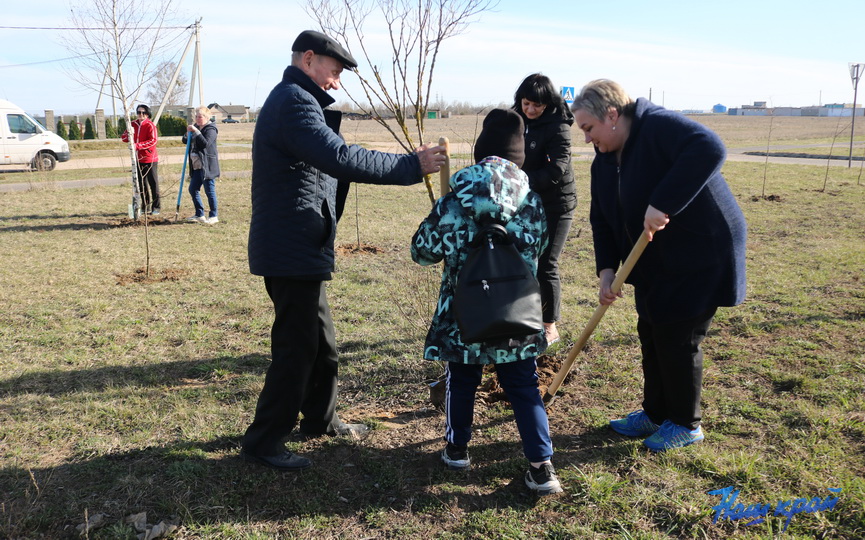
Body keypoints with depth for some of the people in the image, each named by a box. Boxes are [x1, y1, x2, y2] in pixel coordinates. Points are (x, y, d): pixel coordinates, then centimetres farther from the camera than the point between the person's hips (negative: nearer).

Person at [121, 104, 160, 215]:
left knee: (153, 183, -2)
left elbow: (153, 141, -18)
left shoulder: (150, 125, -7)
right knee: (141, 184, 10)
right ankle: (146, 207, 19)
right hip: (138, 159, 6)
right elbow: (123, 138, 11)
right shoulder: (133, 124, 11)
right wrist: (128, 135, -12)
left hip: (150, 159, -6)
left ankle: (156, 207, 4)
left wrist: (138, 145, -24)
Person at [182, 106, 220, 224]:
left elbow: (206, 143, -23)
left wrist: (196, 132, -26)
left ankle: (214, 216, 4)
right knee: (193, 189, 11)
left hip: (207, 166, -9)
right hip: (196, 166, 9)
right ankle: (199, 215, 20)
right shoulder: (196, 127, 16)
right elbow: (185, 141, 15)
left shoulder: (210, 129, -9)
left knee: (209, 190, -4)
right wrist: (188, 133, -4)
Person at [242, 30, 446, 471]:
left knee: (321, 340, 20)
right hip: (292, 251, -11)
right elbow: (340, 159, -29)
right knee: (296, 348, -2)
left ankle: (321, 419, 35)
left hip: (296, 249, 11)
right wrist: (410, 166, -25)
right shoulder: (295, 101, -16)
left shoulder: (291, 99, 20)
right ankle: (263, 442, 9)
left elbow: (325, 158, 16)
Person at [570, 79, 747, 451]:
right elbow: (602, 219, 6)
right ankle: (655, 413, 30)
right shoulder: (604, 160, 6)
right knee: (651, 335, 13)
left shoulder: (660, 126, -20)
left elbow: (709, 149, -37)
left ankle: (685, 424, 17)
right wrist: (606, 270, -7)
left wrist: (663, 204, -39)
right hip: (656, 263, 9)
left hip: (700, 255, -8)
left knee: (678, 338, -2)